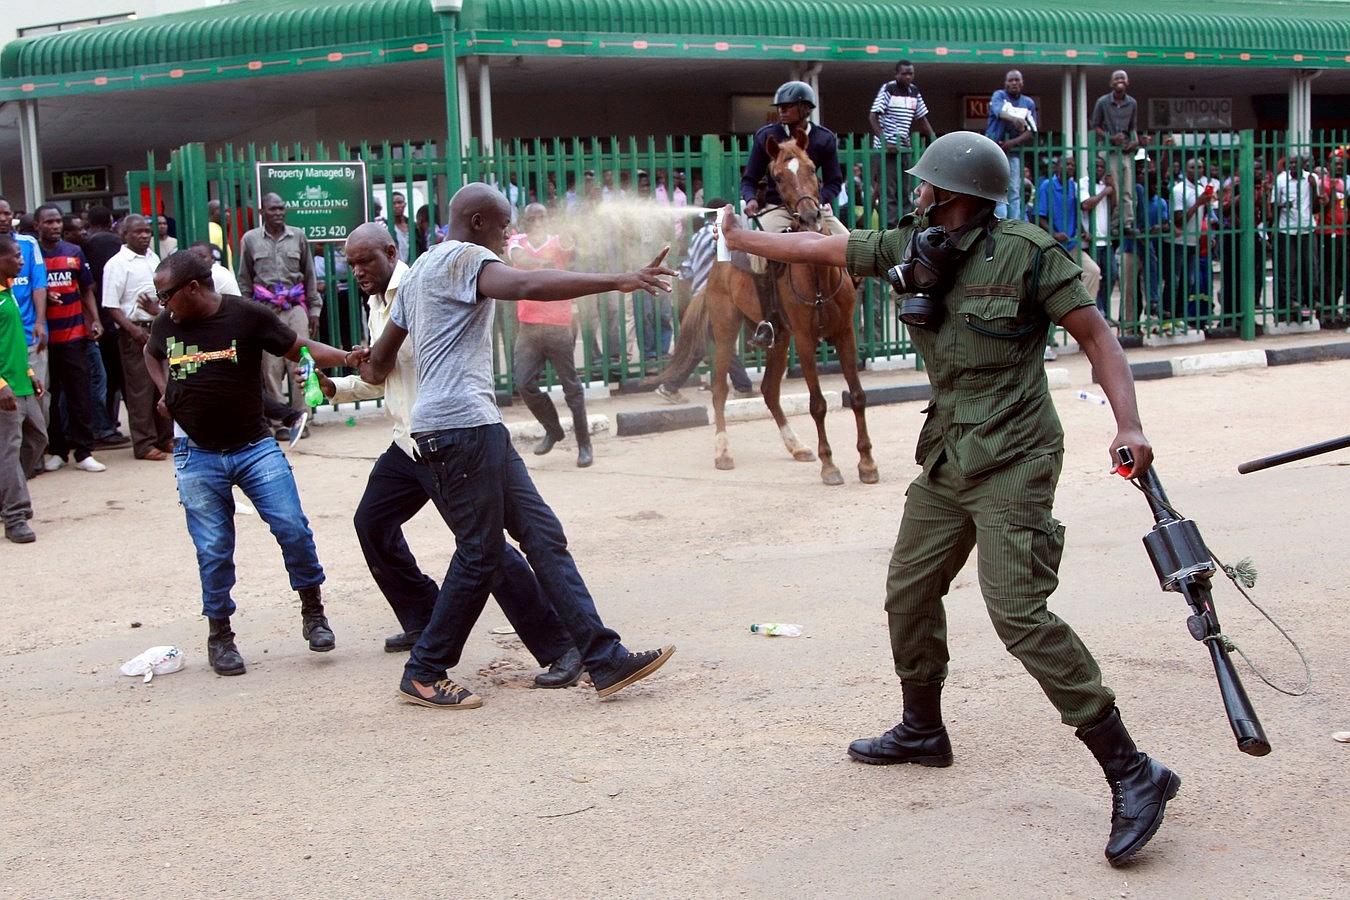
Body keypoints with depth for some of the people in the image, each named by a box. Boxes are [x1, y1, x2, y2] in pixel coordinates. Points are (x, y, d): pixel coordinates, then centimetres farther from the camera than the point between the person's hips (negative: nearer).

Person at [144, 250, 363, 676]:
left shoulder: (248, 316, -10)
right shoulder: (166, 324, 1)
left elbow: (300, 349, -3)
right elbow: (151, 354, 24)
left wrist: (347, 358, -17)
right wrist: (165, 389, 8)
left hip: (254, 447, -2)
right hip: (197, 456, 2)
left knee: (293, 528, -10)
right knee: (213, 549, 3)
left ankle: (312, 609, 11)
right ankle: (219, 633, 19)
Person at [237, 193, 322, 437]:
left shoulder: (298, 236, 9)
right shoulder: (250, 239, 6)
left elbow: (309, 275, 14)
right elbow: (245, 280, 10)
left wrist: (314, 310, 10)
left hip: (296, 308, 1)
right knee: (271, 367, -3)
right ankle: (280, 422, 2)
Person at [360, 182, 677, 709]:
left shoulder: (419, 271, 25)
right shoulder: (464, 258, -6)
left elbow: (381, 356, 31)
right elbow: (527, 286, -26)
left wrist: (374, 372, 54)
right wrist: (617, 283, -32)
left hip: (479, 427, 11)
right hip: (460, 424, -11)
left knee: (542, 534, 4)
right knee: (480, 553, -5)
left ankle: (604, 660, 0)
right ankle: (423, 676, 8)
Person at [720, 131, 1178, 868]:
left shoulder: (1025, 253, -13)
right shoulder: (910, 247, 5)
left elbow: (1096, 334, -12)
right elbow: (820, 249, 18)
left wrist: (1127, 423, -24)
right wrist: (740, 239, 25)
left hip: (1011, 462, -8)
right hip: (947, 459, 8)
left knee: (1020, 612, -17)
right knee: (909, 591, 14)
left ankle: (1132, 773, -13)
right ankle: (922, 729, 37)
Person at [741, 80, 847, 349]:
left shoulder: (825, 139, 0)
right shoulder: (766, 136, -2)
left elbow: (834, 181, 2)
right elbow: (749, 179, 4)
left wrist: (819, 201, -19)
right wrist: (750, 199, -19)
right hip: (776, 208, -2)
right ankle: (767, 320, -24)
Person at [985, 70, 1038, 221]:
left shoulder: (1028, 103, 8)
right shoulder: (999, 95, -1)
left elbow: (1032, 132, 3)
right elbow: (999, 111, -25)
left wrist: (1012, 143, -13)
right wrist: (1014, 119, -46)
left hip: (1014, 152, 4)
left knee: (1015, 192, 2)